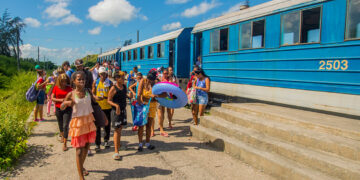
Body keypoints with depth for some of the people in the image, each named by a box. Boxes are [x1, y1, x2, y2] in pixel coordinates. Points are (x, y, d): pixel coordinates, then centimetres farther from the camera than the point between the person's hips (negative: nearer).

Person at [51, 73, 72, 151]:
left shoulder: (69, 88, -3)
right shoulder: (56, 88, 1)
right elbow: (52, 98, 1)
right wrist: (60, 100, -14)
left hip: (67, 109, -2)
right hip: (58, 109, 3)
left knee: (65, 126, -9)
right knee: (60, 125, 18)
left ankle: (64, 144, -3)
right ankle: (62, 136, 48)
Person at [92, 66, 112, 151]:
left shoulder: (110, 83, -1)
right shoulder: (95, 83, 3)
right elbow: (93, 93, 9)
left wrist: (104, 97, -21)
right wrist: (95, 97, -13)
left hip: (107, 107, 0)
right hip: (98, 106, 0)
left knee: (107, 125, 11)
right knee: (97, 125, -1)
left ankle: (106, 141, 30)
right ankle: (97, 144, 6)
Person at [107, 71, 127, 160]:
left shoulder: (124, 86, 5)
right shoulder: (113, 88, -14)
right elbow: (109, 100, -13)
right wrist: (116, 105, -28)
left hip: (123, 110, 6)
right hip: (116, 110, -6)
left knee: (120, 128, 17)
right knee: (117, 130, -6)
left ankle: (118, 145, 36)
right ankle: (116, 152, -4)